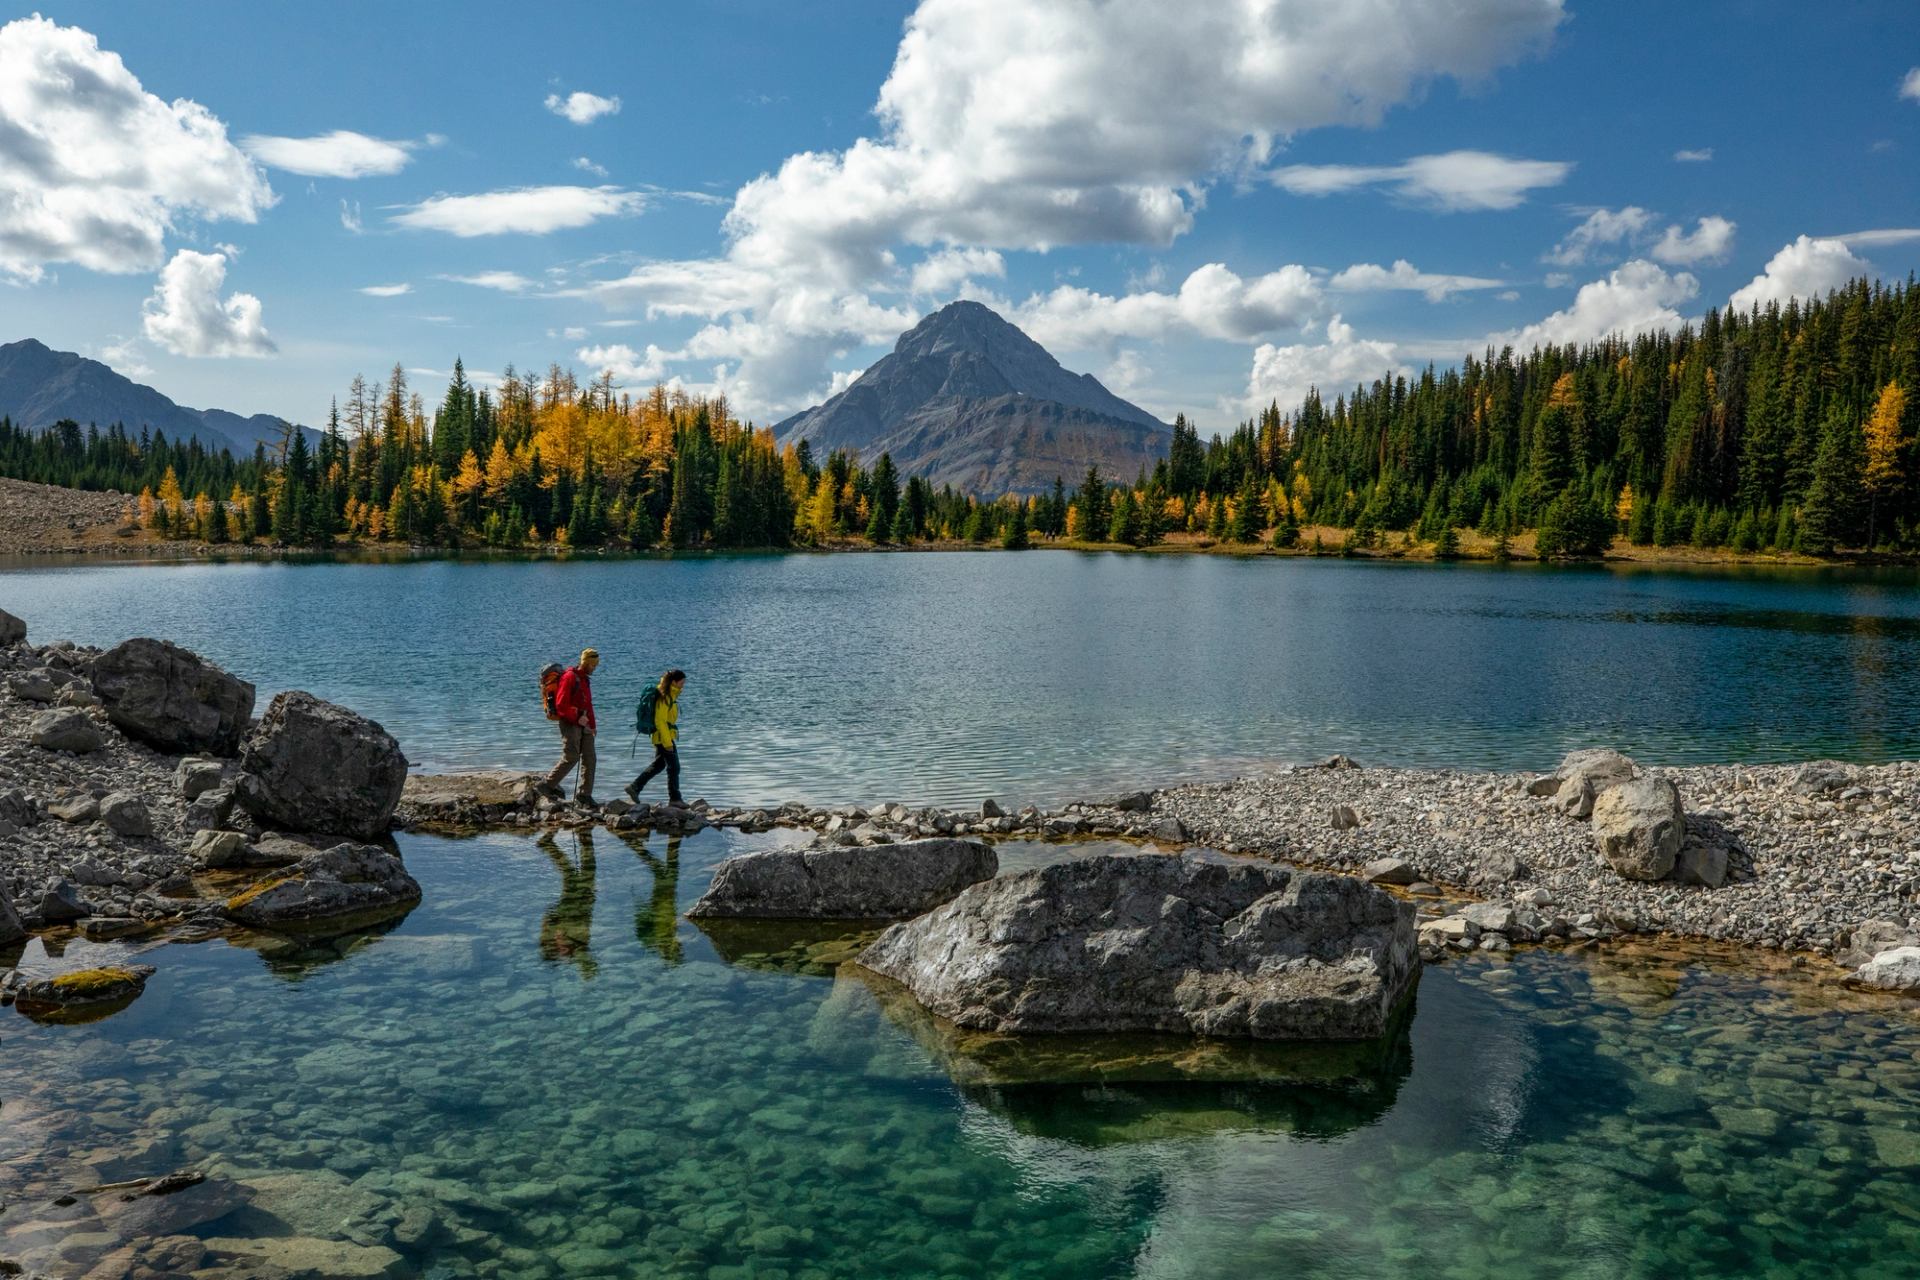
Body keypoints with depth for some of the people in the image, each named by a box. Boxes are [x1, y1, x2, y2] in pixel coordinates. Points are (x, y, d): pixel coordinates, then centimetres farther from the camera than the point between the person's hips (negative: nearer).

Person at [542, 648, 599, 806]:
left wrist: (592, 725, 17)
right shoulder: (569, 677, -11)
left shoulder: (585, 679, 18)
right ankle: (548, 785, 7)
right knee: (571, 758, -10)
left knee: (589, 759, 3)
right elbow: (561, 705, -17)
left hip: (583, 725, 9)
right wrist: (577, 718, -20)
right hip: (570, 724, -9)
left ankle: (584, 795, 6)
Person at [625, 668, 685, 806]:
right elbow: (660, 721, -21)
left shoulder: (671, 695, 12)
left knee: (658, 765, 17)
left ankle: (634, 787, 21)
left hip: (665, 737, 10)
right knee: (674, 767, -3)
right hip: (664, 737, -10)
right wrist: (667, 742, -22)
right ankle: (675, 799, 3)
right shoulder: (664, 697, -18)